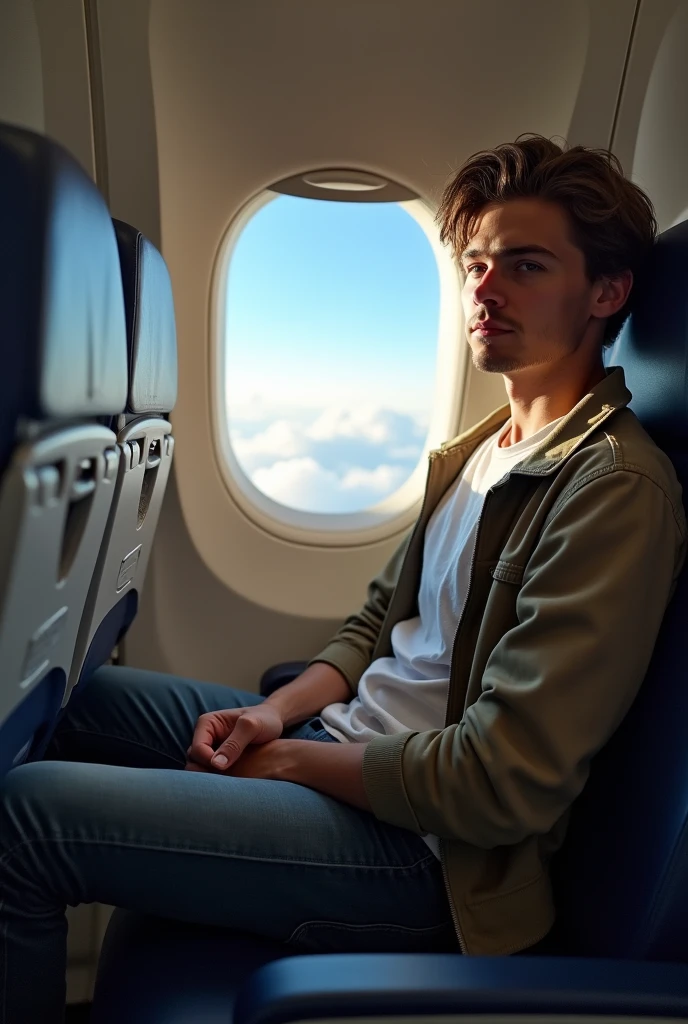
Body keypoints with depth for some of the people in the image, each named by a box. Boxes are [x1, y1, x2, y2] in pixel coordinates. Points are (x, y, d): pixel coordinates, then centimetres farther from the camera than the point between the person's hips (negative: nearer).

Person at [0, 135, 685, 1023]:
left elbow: (501, 784, -24)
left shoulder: (615, 485, -19)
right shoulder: (483, 448, 10)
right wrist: (277, 712, -2)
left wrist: (288, 759, -13)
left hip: (421, 844, -8)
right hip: (347, 740, 9)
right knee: (77, 696, 13)